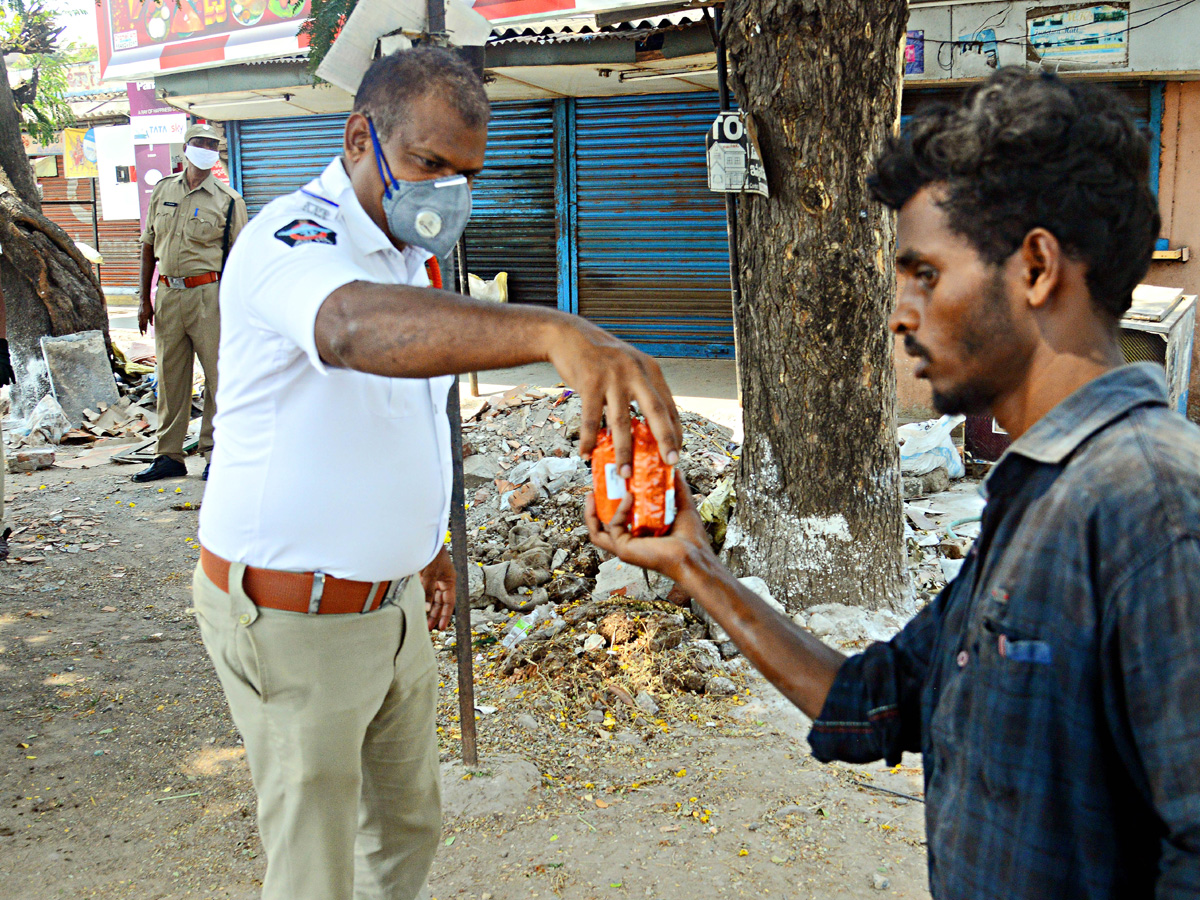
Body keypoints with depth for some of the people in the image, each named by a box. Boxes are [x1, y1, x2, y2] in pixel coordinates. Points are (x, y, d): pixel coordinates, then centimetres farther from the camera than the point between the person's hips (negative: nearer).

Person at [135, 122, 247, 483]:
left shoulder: (228, 200, 1)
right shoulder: (162, 190, 12)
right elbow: (149, 246, 16)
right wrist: (145, 299, 11)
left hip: (209, 294, -4)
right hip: (167, 293, 4)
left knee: (219, 375, -3)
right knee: (170, 376, 9)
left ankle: (216, 453, 7)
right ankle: (169, 456, 17)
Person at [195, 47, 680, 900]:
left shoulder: (402, 255, 7)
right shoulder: (292, 241, -23)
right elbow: (356, 329, -49)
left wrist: (426, 542, 23)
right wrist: (554, 332, -65)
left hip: (391, 601, 9)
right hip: (292, 620, -8)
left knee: (408, 822, 24)